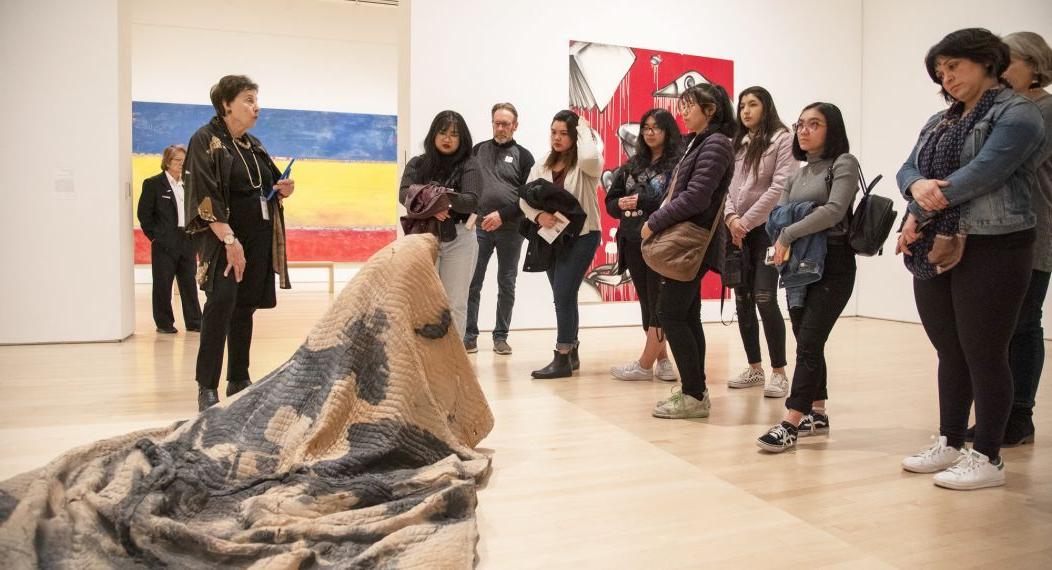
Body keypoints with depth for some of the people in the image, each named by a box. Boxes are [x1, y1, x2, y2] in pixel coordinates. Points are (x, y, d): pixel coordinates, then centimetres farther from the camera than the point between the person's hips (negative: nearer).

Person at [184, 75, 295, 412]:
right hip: (224, 237, -7)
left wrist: (281, 191, 0)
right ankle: (207, 387, -11)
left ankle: (239, 380, 17)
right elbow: (206, 195, -16)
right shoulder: (206, 140, -6)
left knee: (245, 307, 9)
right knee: (222, 303, -16)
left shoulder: (253, 145, 15)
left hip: (258, 238, 7)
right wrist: (229, 240, -26)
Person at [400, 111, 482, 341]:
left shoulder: (469, 165, 2)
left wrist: (447, 199, -32)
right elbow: (404, 194, -6)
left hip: (458, 238, -2)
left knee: (454, 303, 2)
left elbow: (472, 201, -12)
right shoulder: (417, 164, 9)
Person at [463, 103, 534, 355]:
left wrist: (502, 215, -13)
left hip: (510, 229, -1)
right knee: (471, 284, -1)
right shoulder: (477, 151, 11)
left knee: (506, 285, 5)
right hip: (479, 226, 1)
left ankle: (501, 337, 15)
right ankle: (469, 336, 7)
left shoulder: (523, 156, 5)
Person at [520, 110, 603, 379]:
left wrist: (585, 130, -15)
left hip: (581, 236, -6)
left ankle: (563, 359, -4)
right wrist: (538, 216, -15)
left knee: (563, 295, -11)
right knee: (563, 297, 13)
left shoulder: (585, 165, -8)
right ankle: (571, 353, 26)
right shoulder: (542, 165, 9)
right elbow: (525, 198, 6)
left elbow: (590, 157, -33)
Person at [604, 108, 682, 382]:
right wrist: (621, 204, -7)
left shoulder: (678, 163, -4)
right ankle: (662, 361, 20)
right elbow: (610, 201, 15)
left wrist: (641, 201, -15)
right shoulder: (633, 165, 16)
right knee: (647, 304, 10)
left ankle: (645, 365, 7)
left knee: (658, 304, -1)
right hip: (633, 243, 7)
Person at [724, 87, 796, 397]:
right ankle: (755, 368, 16)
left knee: (764, 298, -12)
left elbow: (780, 187, -10)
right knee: (742, 300, 6)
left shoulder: (783, 139, -1)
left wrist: (747, 221, -12)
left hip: (767, 228, -6)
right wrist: (731, 217, -7)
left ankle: (779, 372, -3)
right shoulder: (738, 144, 16)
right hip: (736, 231, 6)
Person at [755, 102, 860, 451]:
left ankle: (791, 424, -14)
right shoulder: (799, 174, 18)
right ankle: (817, 413, 21)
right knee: (807, 343, 10)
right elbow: (777, 213, 13)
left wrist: (787, 235, -15)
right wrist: (784, 244, -6)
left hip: (832, 267, -7)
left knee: (809, 342, -12)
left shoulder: (843, 164, -3)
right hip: (799, 265, 7)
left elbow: (835, 210, -18)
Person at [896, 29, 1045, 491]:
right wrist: (917, 186, -16)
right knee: (950, 355, 12)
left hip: (990, 251, -7)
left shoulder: (1016, 114, -4)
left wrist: (920, 217, -12)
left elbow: (983, 172, -17)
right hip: (935, 252, 7)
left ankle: (987, 459, 10)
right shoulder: (939, 122, 19)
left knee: (984, 356, -1)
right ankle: (950, 444, 23)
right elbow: (906, 170, 8)